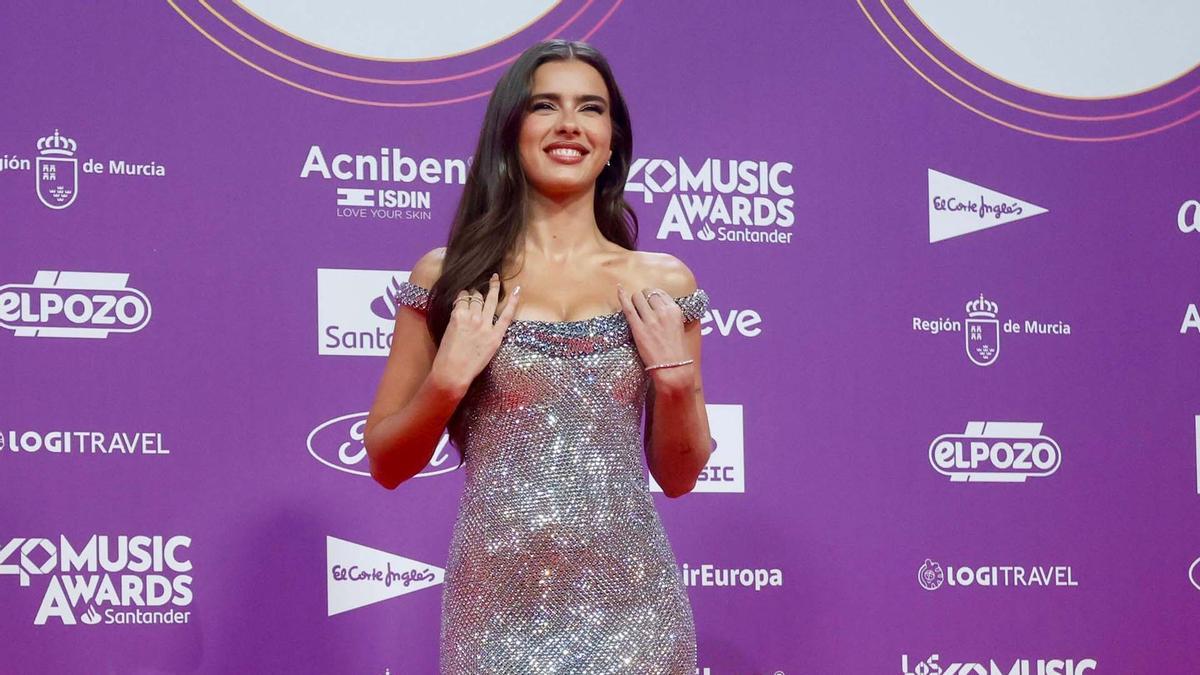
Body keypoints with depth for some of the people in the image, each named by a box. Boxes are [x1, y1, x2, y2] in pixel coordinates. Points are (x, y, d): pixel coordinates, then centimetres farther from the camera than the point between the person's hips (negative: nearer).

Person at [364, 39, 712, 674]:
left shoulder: (661, 285, 2)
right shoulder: (448, 276, 0)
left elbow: (677, 477, 9)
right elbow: (386, 466, 4)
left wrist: (676, 377, -7)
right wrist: (447, 380, -12)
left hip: (631, 611, 1)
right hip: (497, 613, -1)